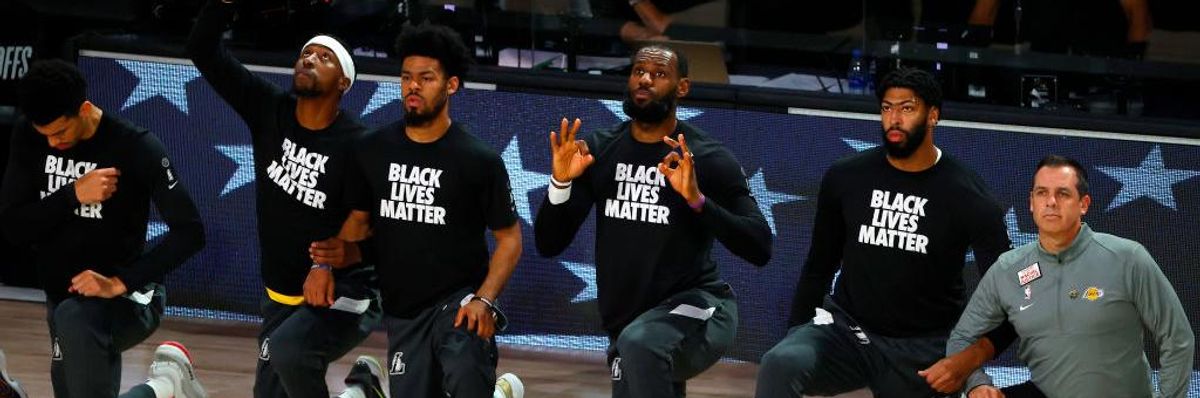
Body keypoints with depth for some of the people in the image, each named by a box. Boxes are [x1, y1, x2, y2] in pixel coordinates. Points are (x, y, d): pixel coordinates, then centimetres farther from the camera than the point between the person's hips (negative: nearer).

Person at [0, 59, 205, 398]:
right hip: (63, 303, 6)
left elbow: (190, 232, -20)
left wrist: (120, 283, -29)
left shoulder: (136, 148, -17)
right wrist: (74, 195, -22)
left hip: (124, 302, -6)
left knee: (74, 318, -38)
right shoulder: (28, 138, -4)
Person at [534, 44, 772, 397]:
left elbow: (760, 249, -16)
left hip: (698, 310, -6)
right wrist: (561, 182, -16)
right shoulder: (599, 151, 4)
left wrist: (697, 200, -29)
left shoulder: (709, 159, -9)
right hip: (629, 329, 6)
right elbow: (548, 245, 3)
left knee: (640, 341, -37)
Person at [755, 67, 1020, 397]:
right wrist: (797, 339, 5)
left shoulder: (969, 198, -9)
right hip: (848, 329, 1)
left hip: (923, 347, -1)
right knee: (779, 366, -26)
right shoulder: (845, 178, -1)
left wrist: (969, 359, -27)